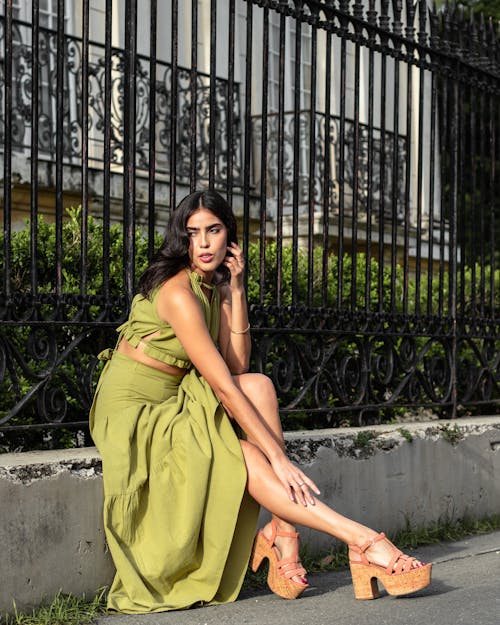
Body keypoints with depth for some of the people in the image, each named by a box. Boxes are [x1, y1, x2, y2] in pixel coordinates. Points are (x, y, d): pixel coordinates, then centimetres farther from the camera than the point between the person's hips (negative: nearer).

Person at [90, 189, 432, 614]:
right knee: (250, 461, -25)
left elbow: (237, 368, -3)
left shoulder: (214, 287, 8)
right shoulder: (178, 291, -21)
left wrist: (236, 290, -7)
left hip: (175, 404, 8)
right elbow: (222, 384, -27)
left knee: (259, 386, -17)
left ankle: (282, 534, -23)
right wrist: (278, 457, -29)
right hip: (131, 415, -8)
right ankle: (364, 543, -27)